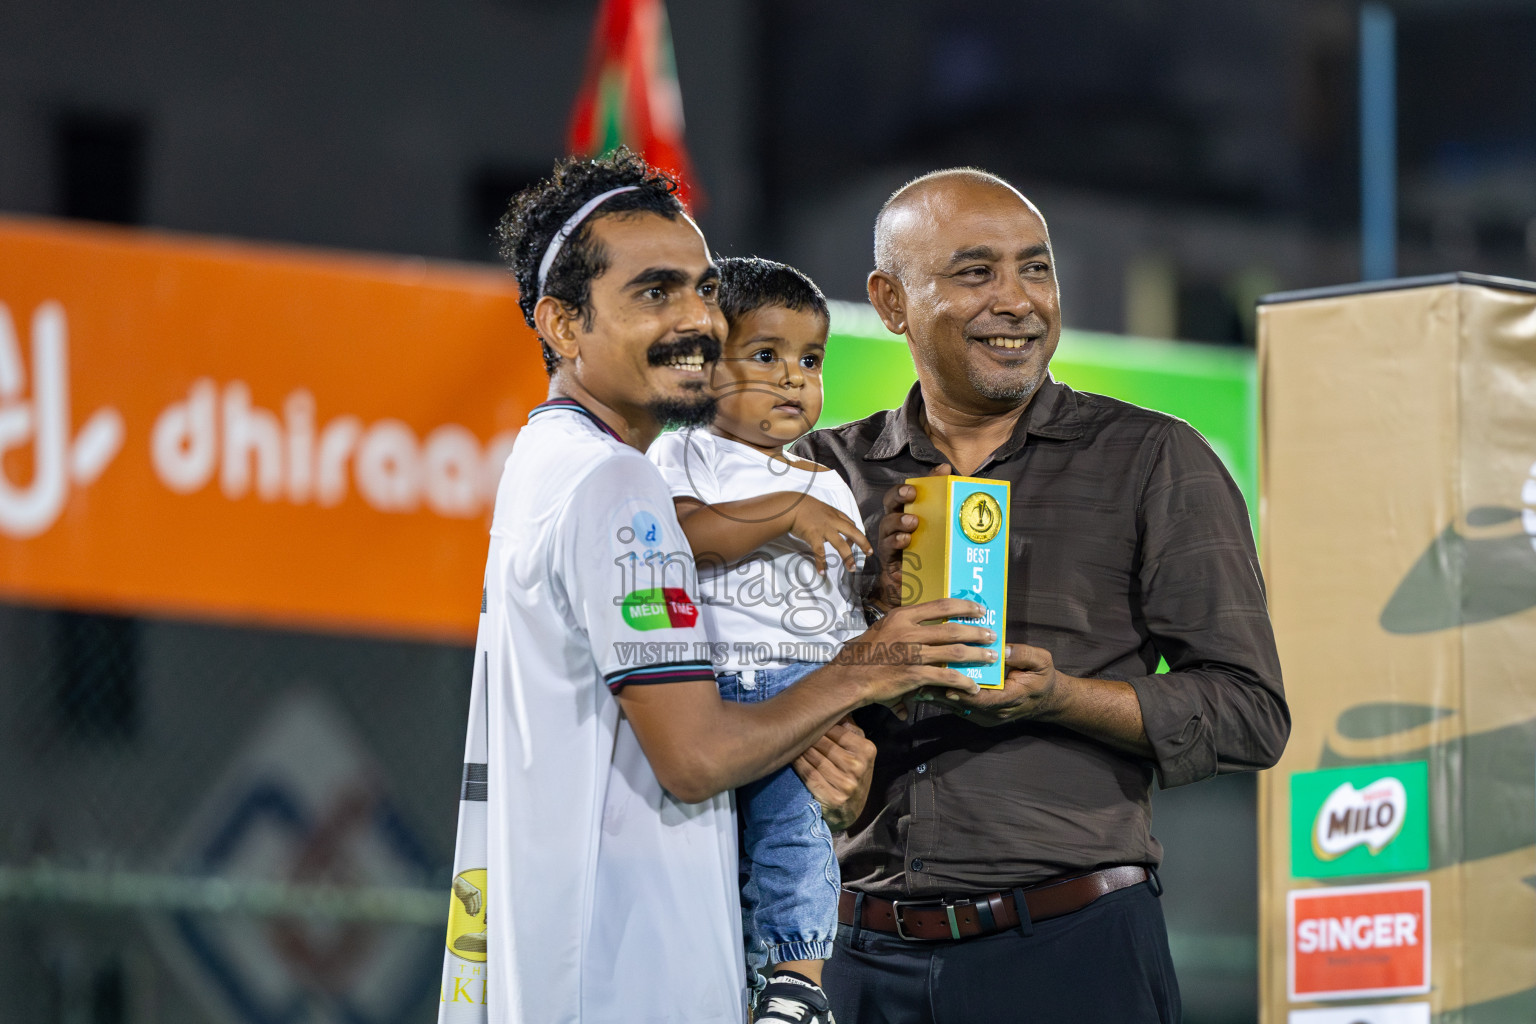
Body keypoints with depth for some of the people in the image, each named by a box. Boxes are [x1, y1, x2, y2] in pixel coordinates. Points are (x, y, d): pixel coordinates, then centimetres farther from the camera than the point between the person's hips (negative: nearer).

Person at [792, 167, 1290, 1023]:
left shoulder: (1153, 462, 3)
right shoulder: (831, 472, 11)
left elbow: (1251, 712, -1)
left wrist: (1061, 696, -15)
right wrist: (874, 611, -9)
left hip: (1069, 951, -2)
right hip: (867, 954, 2)